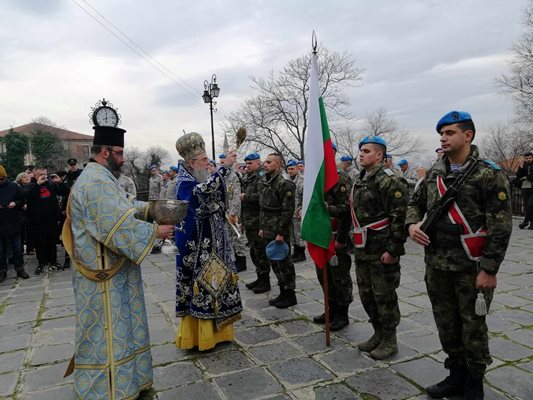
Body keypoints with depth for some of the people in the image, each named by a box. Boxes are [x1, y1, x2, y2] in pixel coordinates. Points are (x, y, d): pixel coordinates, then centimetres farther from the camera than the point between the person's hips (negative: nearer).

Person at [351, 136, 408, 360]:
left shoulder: (390, 181, -14)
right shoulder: (359, 181, 13)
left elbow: (400, 217, -19)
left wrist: (393, 250, -21)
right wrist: (349, 241, 17)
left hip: (382, 252, -8)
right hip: (361, 250, 9)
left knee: (384, 297, 4)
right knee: (366, 295, 17)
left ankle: (389, 341, 21)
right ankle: (378, 334, 34)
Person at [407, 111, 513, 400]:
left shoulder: (489, 174, -9)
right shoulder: (434, 173, 7)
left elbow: (501, 226, -12)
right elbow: (416, 203, 17)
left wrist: (489, 269, -15)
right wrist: (412, 223, -5)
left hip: (471, 268, -5)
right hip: (436, 265, 5)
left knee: (473, 326, 9)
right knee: (446, 323, 16)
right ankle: (456, 374, 35)